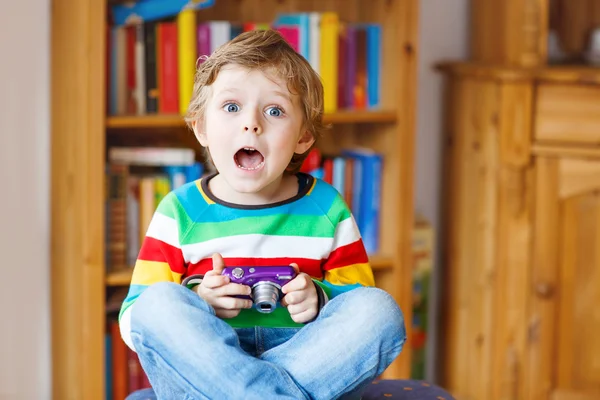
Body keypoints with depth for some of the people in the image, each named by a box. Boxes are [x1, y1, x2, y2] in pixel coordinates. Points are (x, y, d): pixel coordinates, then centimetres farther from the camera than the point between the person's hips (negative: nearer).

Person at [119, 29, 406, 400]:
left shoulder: (327, 209, 8)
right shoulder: (180, 211, 5)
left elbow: (363, 309, 10)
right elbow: (134, 321, 1)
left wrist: (320, 300, -12)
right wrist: (198, 301, -18)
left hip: (304, 357, 1)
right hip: (204, 360, -1)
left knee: (382, 310, -22)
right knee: (159, 302, -27)